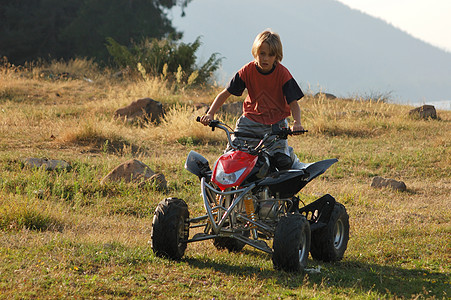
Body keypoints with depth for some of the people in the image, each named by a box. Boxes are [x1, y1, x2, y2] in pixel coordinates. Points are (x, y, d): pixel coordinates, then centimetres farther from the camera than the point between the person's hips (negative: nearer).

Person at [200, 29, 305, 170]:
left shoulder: (282, 74, -11)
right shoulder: (248, 71, -6)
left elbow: (293, 103, -11)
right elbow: (225, 93, -2)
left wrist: (297, 123, -31)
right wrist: (210, 114, -16)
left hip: (276, 123, -2)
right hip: (251, 120, 2)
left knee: (282, 162, -20)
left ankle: (292, 157, 18)